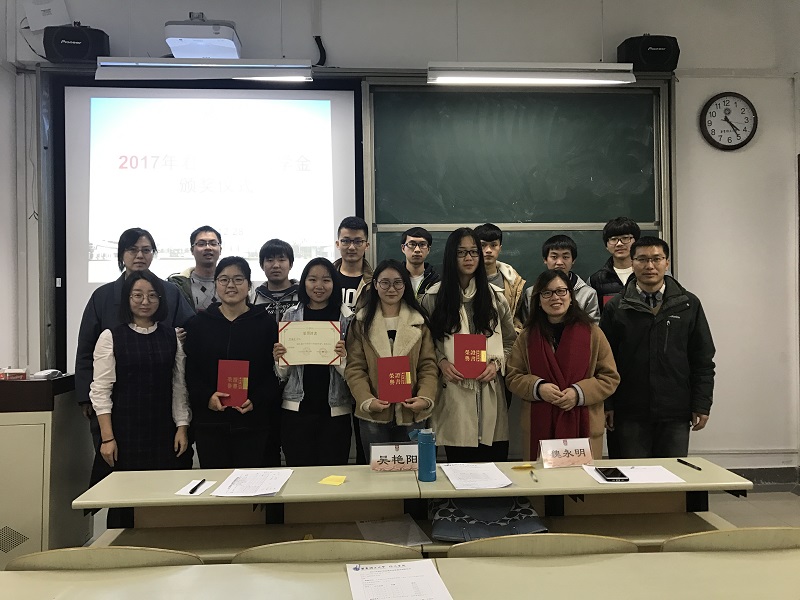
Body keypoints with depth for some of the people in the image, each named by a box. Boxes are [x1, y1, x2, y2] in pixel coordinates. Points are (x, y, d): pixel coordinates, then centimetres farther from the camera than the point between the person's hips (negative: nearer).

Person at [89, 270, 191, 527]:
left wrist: (182, 427, 1)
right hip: (125, 431, -2)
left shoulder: (171, 337, 7)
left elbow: (179, 386, 8)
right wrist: (107, 437, -9)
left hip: (164, 432, 2)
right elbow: (100, 390, -3)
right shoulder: (111, 337, 0)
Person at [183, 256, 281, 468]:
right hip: (210, 423, 1)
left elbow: (275, 372, 1)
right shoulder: (198, 324, 8)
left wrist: (256, 400, -14)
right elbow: (190, 371, 4)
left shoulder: (266, 324, 3)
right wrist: (207, 397, -13)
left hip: (255, 424, -1)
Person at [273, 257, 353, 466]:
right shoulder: (291, 316, 7)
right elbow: (283, 374, 12)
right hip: (297, 409, 1)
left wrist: (343, 357, -18)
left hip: (335, 410, -1)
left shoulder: (347, 317, 1)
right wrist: (279, 359, -8)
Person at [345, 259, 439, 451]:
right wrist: (367, 400, -17)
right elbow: (355, 369, -2)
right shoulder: (362, 322, 3)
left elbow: (429, 366, 1)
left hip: (411, 413, 1)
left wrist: (425, 397, -16)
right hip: (374, 414, -1)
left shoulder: (419, 321, 6)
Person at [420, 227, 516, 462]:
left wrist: (497, 363, -4)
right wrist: (441, 362, -10)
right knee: (458, 464, 4)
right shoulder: (433, 297, 3)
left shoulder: (495, 296, 9)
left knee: (495, 468, 4)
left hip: (490, 393, 2)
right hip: (452, 393, -2)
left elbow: (511, 341, 13)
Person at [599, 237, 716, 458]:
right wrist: (606, 406, -3)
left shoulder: (689, 305, 6)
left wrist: (702, 405, 1)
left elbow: (703, 359, 7)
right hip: (630, 415, -1)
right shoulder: (616, 307, 2)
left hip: (675, 414, 1)